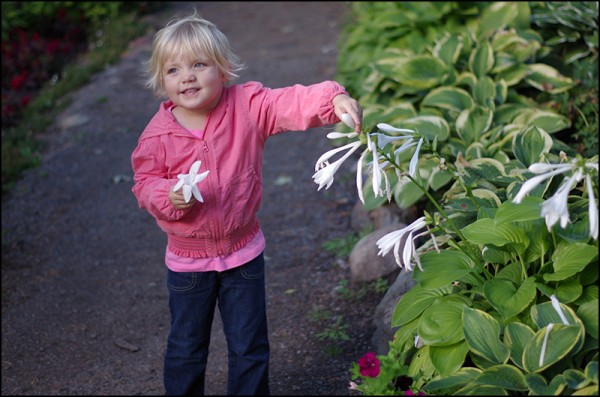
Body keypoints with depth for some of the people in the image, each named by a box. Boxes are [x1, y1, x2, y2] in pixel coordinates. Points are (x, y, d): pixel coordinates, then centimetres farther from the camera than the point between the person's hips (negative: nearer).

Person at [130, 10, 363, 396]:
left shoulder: (248, 106, -14)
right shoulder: (157, 135, -12)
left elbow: (291, 104, -27)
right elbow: (145, 183, -3)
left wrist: (334, 99, -46)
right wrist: (169, 196, -26)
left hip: (243, 254, 0)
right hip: (187, 260, 0)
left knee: (249, 347, 13)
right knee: (185, 348, 16)